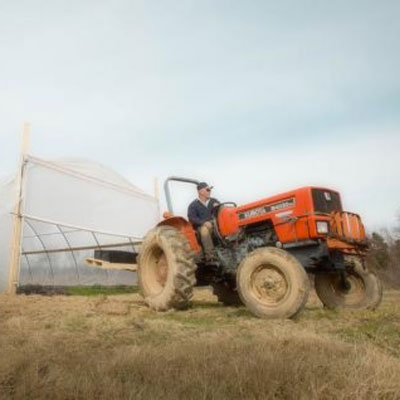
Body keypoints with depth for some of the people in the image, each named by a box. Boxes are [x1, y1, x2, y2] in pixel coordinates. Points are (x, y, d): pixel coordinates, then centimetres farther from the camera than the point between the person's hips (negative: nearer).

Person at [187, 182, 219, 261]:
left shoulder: (214, 201, 17)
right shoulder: (193, 205, 3)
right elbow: (192, 218, -10)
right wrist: (204, 222, -24)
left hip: (215, 224, 4)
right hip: (201, 226, -4)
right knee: (204, 229, -39)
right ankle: (210, 255, -40)